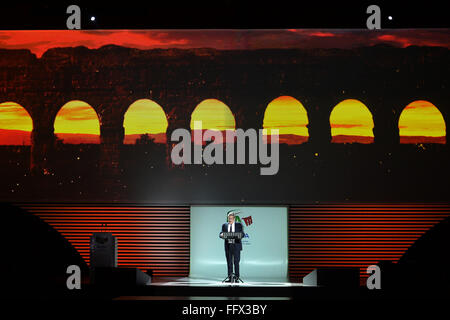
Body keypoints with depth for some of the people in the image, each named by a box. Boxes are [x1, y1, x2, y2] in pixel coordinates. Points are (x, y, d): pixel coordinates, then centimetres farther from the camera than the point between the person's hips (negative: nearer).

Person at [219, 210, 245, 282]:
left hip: (236, 246, -2)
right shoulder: (224, 225, 11)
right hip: (228, 246, 2)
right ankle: (229, 277, 6)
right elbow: (221, 234, 5)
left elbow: (242, 234, -2)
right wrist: (222, 235, -19)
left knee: (236, 262, -4)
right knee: (229, 262, 3)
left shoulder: (239, 225, 5)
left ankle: (237, 277, 0)